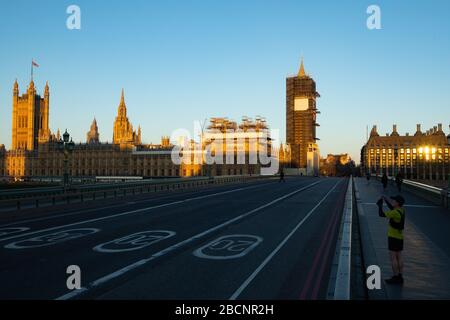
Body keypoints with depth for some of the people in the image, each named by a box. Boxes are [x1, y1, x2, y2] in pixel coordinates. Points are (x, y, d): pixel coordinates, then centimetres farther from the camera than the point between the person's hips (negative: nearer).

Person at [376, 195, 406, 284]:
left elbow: (381, 214, -21)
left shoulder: (396, 213, -22)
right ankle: (400, 277, 17)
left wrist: (380, 205, -7)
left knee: (393, 257, -3)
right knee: (399, 257, 12)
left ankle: (396, 278, 1)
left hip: (393, 237, -9)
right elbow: (392, 208, 25)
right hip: (400, 237, 9)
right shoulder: (401, 210, 5)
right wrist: (386, 200, 17)